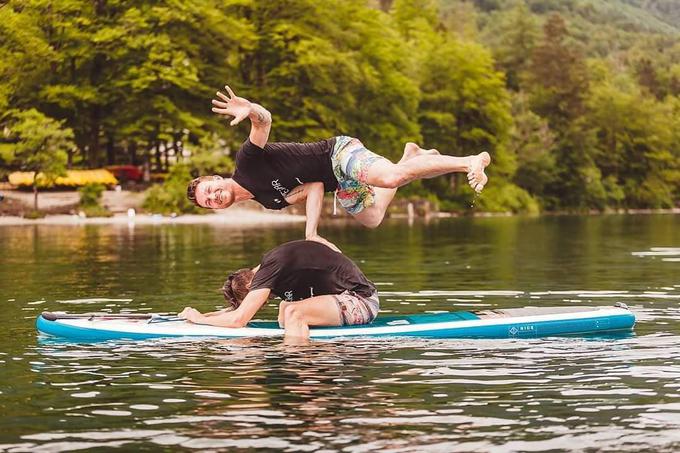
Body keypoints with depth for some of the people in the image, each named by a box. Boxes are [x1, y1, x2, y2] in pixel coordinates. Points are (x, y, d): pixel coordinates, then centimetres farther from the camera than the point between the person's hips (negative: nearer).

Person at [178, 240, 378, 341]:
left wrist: (199, 318, -8)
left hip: (360, 302, -11)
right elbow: (239, 306, 23)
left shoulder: (271, 268, -19)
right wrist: (204, 314, 12)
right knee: (285, 306, 21)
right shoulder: (272, 260, 10)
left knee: (293, 313, -26)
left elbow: (238, 319, -22)